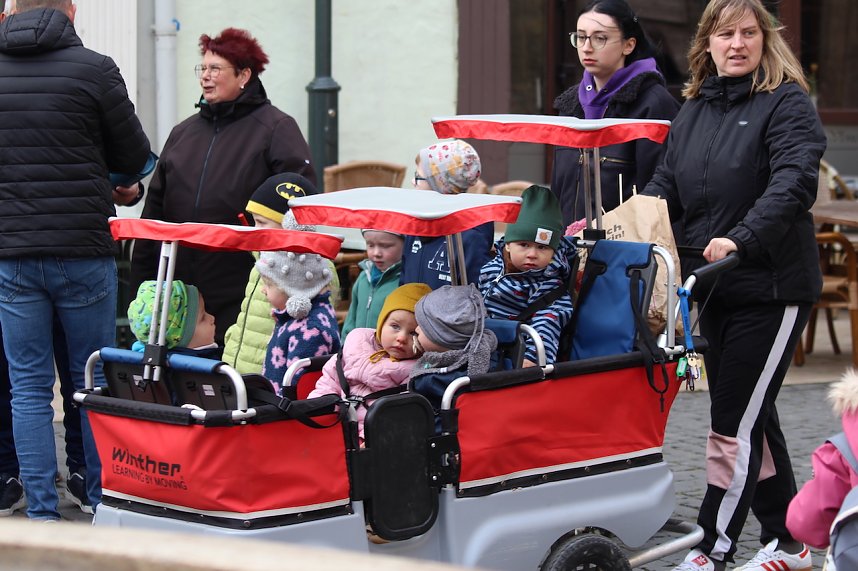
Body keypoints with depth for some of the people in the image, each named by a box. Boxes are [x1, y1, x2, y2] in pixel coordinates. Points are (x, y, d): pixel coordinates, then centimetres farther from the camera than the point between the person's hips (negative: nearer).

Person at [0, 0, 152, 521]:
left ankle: (42, 512, 5)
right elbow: (134, 157, 1)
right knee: (95, 383, 11)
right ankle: (104, 501, 17)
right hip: (84, 252, -2)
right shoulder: (94, 69, -8)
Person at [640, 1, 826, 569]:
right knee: (755, 418, 15)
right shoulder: (693, 111, 13)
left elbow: (795, 182, -22)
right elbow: (666, 190, 11)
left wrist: (741, 239, -34)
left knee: (735, 424, -7)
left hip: (773, 288, -7)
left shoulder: (787, 102, -8)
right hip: (716, 289, 7)